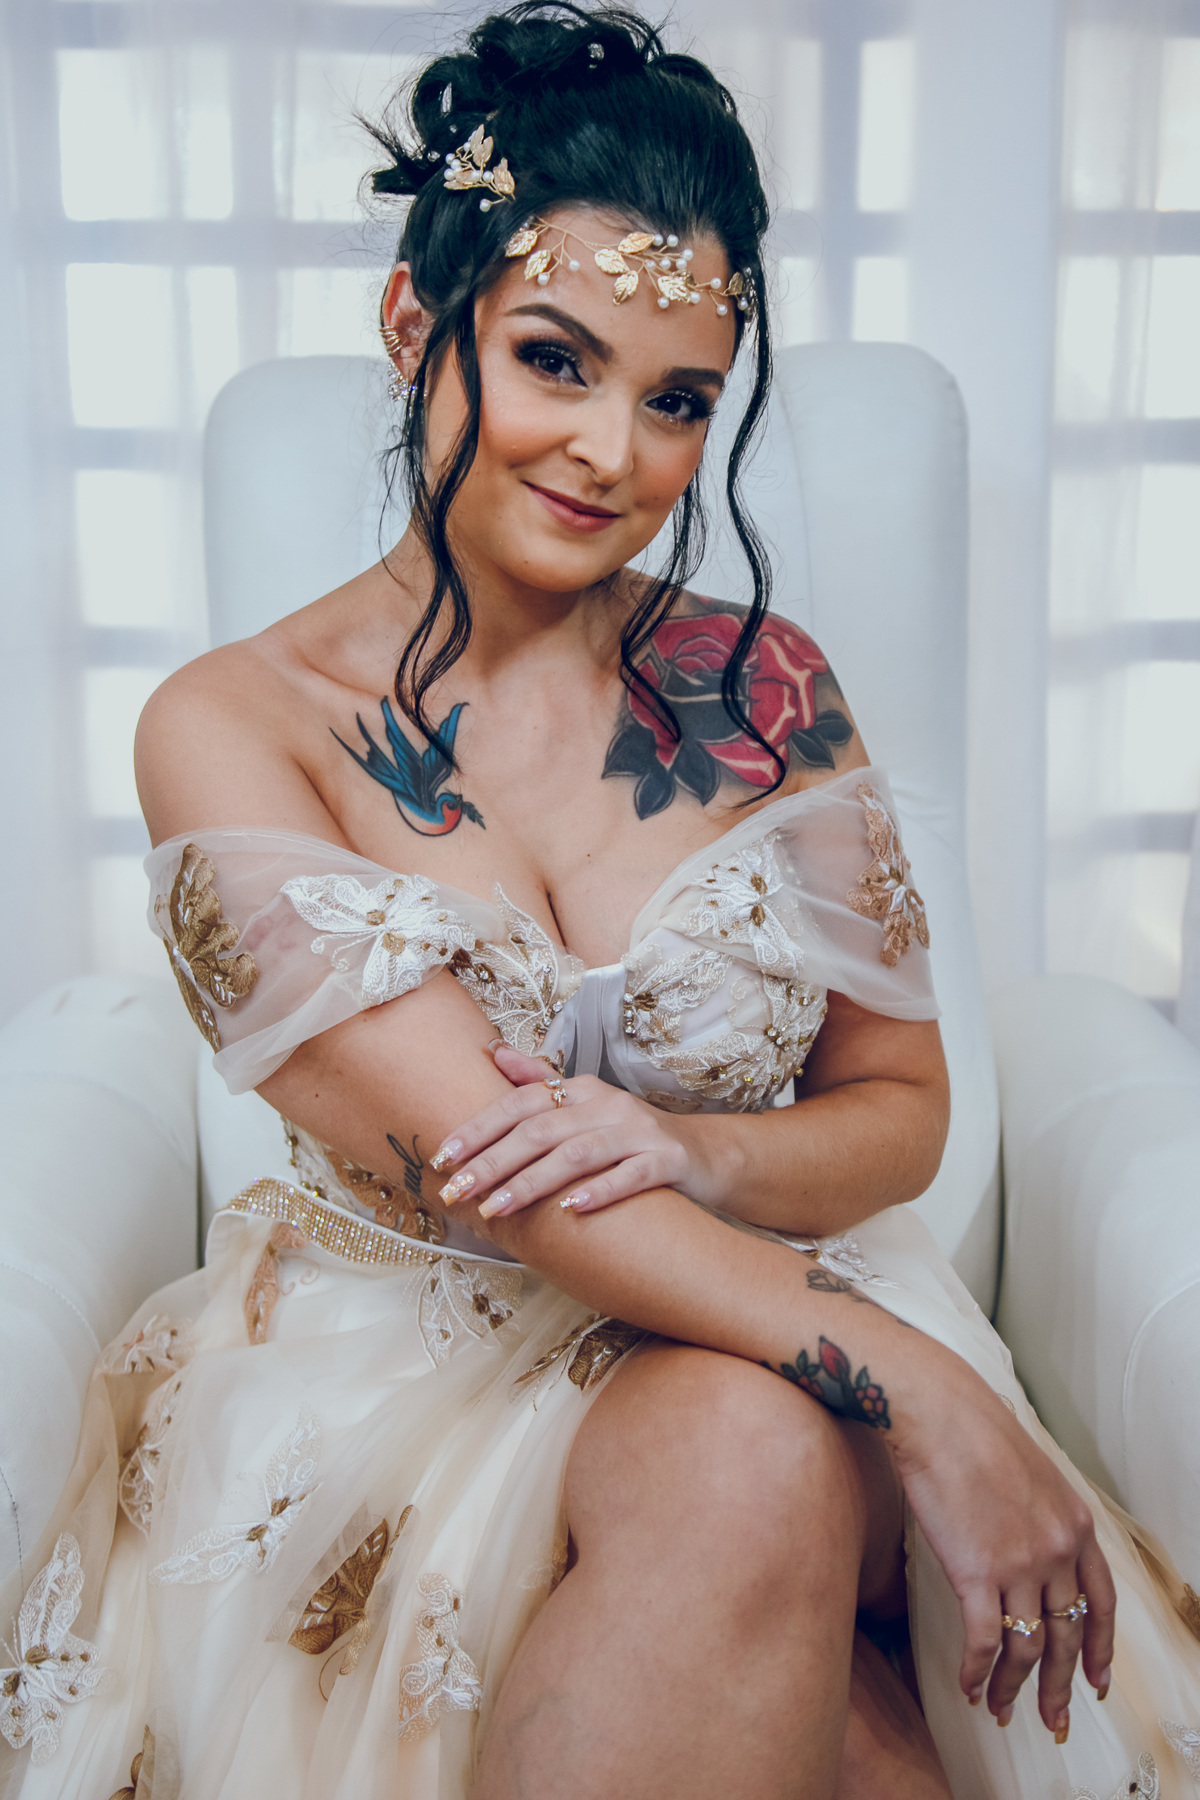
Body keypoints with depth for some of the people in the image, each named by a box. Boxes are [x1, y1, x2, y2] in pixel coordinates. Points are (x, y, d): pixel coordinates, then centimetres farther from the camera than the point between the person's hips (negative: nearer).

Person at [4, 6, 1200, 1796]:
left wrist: (687, 1150, -19)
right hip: (388, 1366, -2)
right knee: (755, 1484, -33)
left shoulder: (767, 689, 2)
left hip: (763, 1343, 2)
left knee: (751, 1464, -33)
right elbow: (466, 1152, -17)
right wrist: (918, 1391, -26)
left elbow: (901, 1106, 5)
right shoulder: (231, 727, -7)